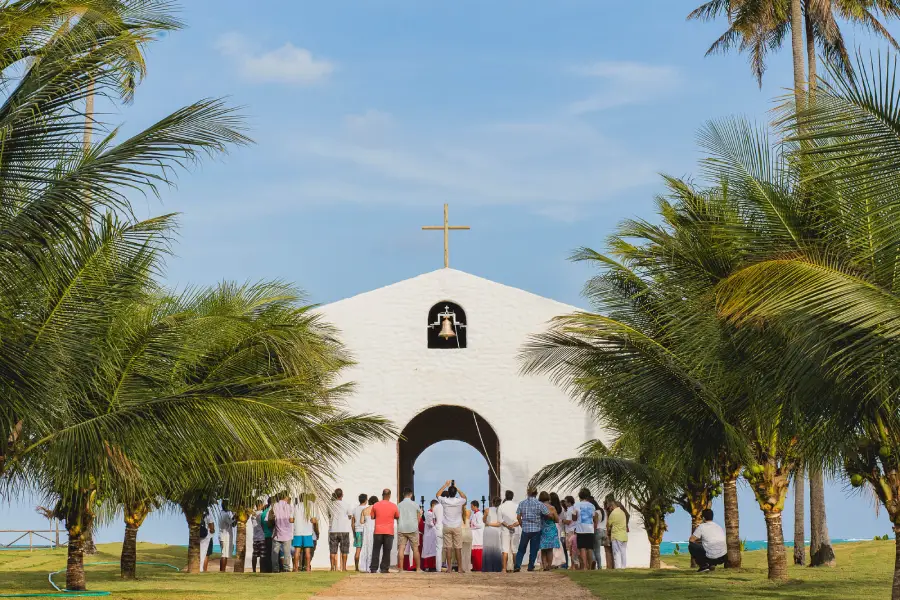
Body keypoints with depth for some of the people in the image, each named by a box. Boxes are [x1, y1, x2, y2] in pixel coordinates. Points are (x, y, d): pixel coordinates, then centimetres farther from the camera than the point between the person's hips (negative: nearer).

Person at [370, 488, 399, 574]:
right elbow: (397, 517, 10)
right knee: (386, 551, 5)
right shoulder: (394, 506, -3)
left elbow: (372, 517, 7)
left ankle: (373, 568, 2)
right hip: (389, 532, 0)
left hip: (378, 531, 0)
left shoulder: (376, 505, -1)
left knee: (376, 550, 6)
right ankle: (384, 568, 2)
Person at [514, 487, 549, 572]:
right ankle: (530, 567, 9)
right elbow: (549, 515, -9)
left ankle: (517, 565, -2)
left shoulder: (522, 503, 0)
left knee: (521, 549, 10)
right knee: (533, 549, 9)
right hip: (536, 529, -2)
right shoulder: (540, 504, -8)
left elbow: (518, 517, 2)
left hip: (525, 529, 2)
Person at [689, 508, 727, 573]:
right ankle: (712, 564, 13)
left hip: (711, 557, -6)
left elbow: (691, 540, 2)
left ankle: (704, 565, 3)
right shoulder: (719, 527, 18)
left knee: (691, 546, 12)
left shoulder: (701, 527, 0)